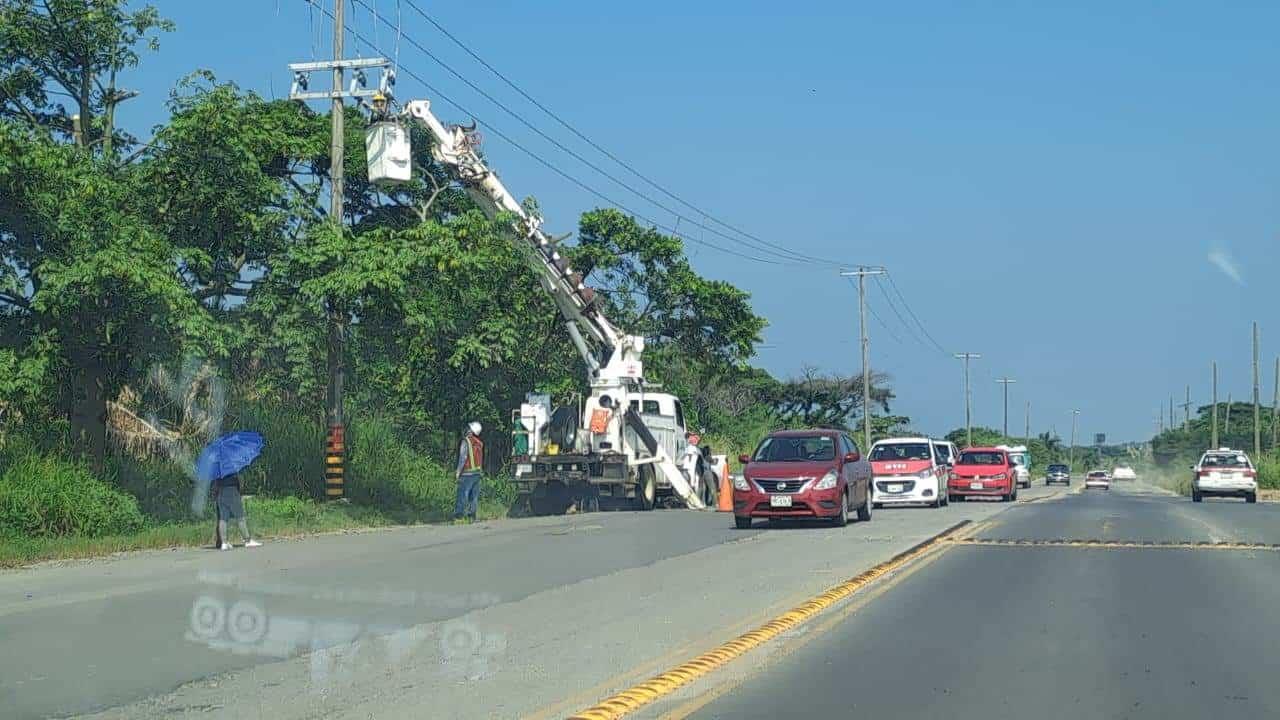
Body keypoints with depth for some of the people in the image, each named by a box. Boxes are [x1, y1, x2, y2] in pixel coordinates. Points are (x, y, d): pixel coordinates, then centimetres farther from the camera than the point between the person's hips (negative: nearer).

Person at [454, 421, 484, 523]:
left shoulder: (466, 441, -10)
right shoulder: (479, 443, 9)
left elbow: (463, 457, -14)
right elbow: (482, 458, 9)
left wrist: (458, 471, -10)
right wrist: (481, 470, 15)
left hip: (467, 473, -6)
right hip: (477, 472, 6)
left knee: (463, 495, -4)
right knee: (474, 496, 8)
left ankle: (459, 516, -6)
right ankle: (471, 516, 9)